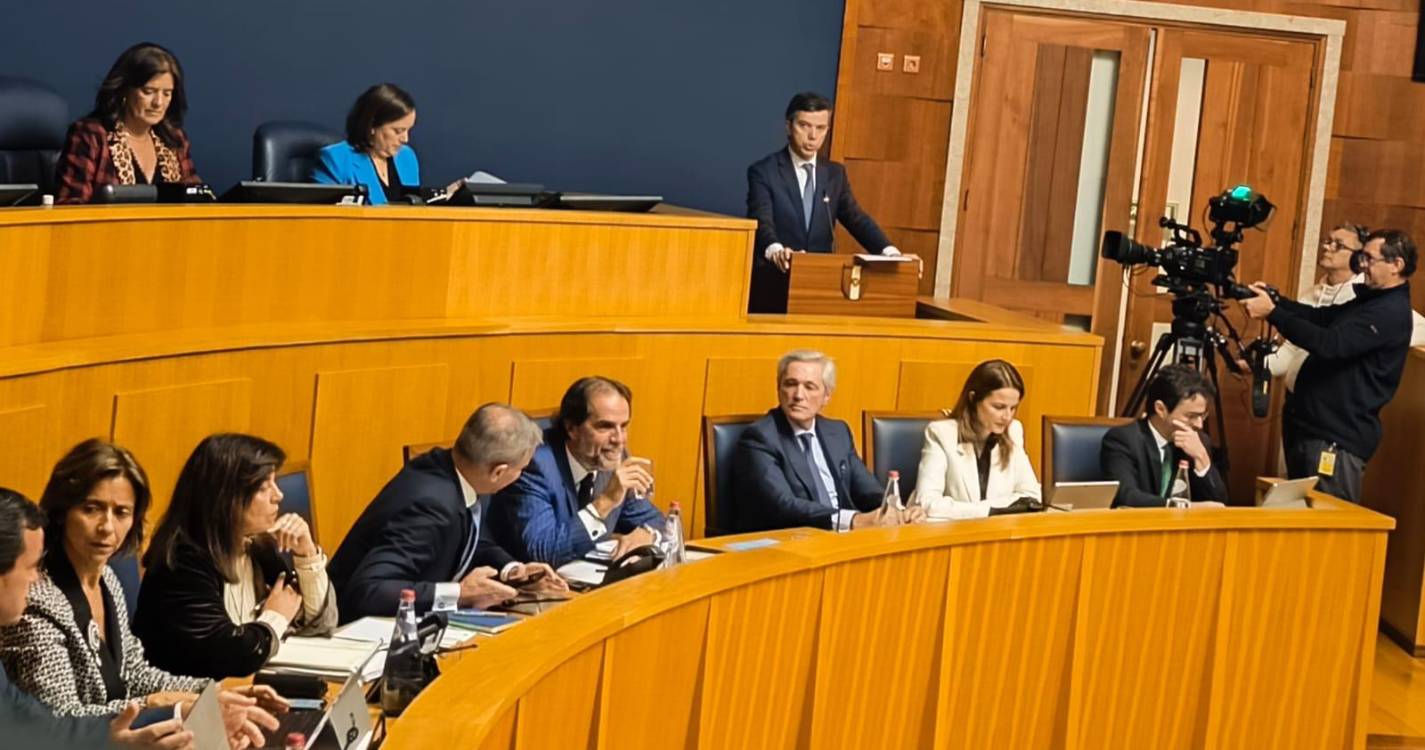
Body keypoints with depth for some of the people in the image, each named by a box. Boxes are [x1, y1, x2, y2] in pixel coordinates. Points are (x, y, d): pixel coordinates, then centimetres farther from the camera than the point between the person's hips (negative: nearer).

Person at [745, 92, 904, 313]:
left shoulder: (835, 174, 14)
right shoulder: (763, 172, -3)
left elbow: (857, 219, 6)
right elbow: (762, 222, -18)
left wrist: (890, 252, -14)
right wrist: (775, 250, -42)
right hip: (774, 285, -4)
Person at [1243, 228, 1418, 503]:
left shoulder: (1391, 312, -17)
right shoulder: (1370, 300, 17)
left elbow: (1331, 345, -26)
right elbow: (1319, 317, 15)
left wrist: (1272, 313, -27)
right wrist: (1274, 300, -1)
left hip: (1338, 438, -10)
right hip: (1312, 427, 10)